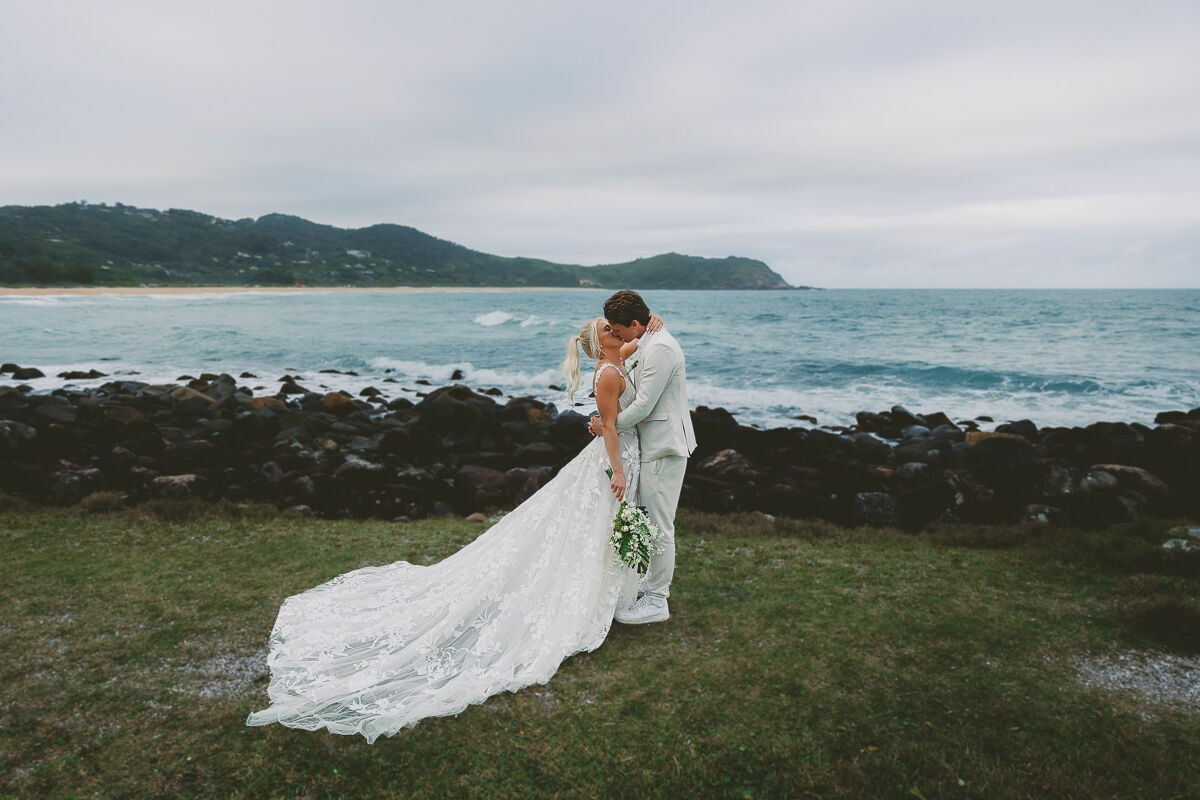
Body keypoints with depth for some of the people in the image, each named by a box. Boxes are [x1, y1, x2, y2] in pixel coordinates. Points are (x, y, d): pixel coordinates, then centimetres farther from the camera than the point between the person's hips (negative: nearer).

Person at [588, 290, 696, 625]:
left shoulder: (660, 349, -22)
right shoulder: (651, 341, 11)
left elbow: (643, 405, -23)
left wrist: (608, 426, -9)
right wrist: (609, 417, 10)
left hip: (664, 447, -11)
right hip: (657, 443, 11)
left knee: (658, 525, -2)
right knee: (650, 519, 21)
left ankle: (656, 601, 9)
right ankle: (654, 581, 36)